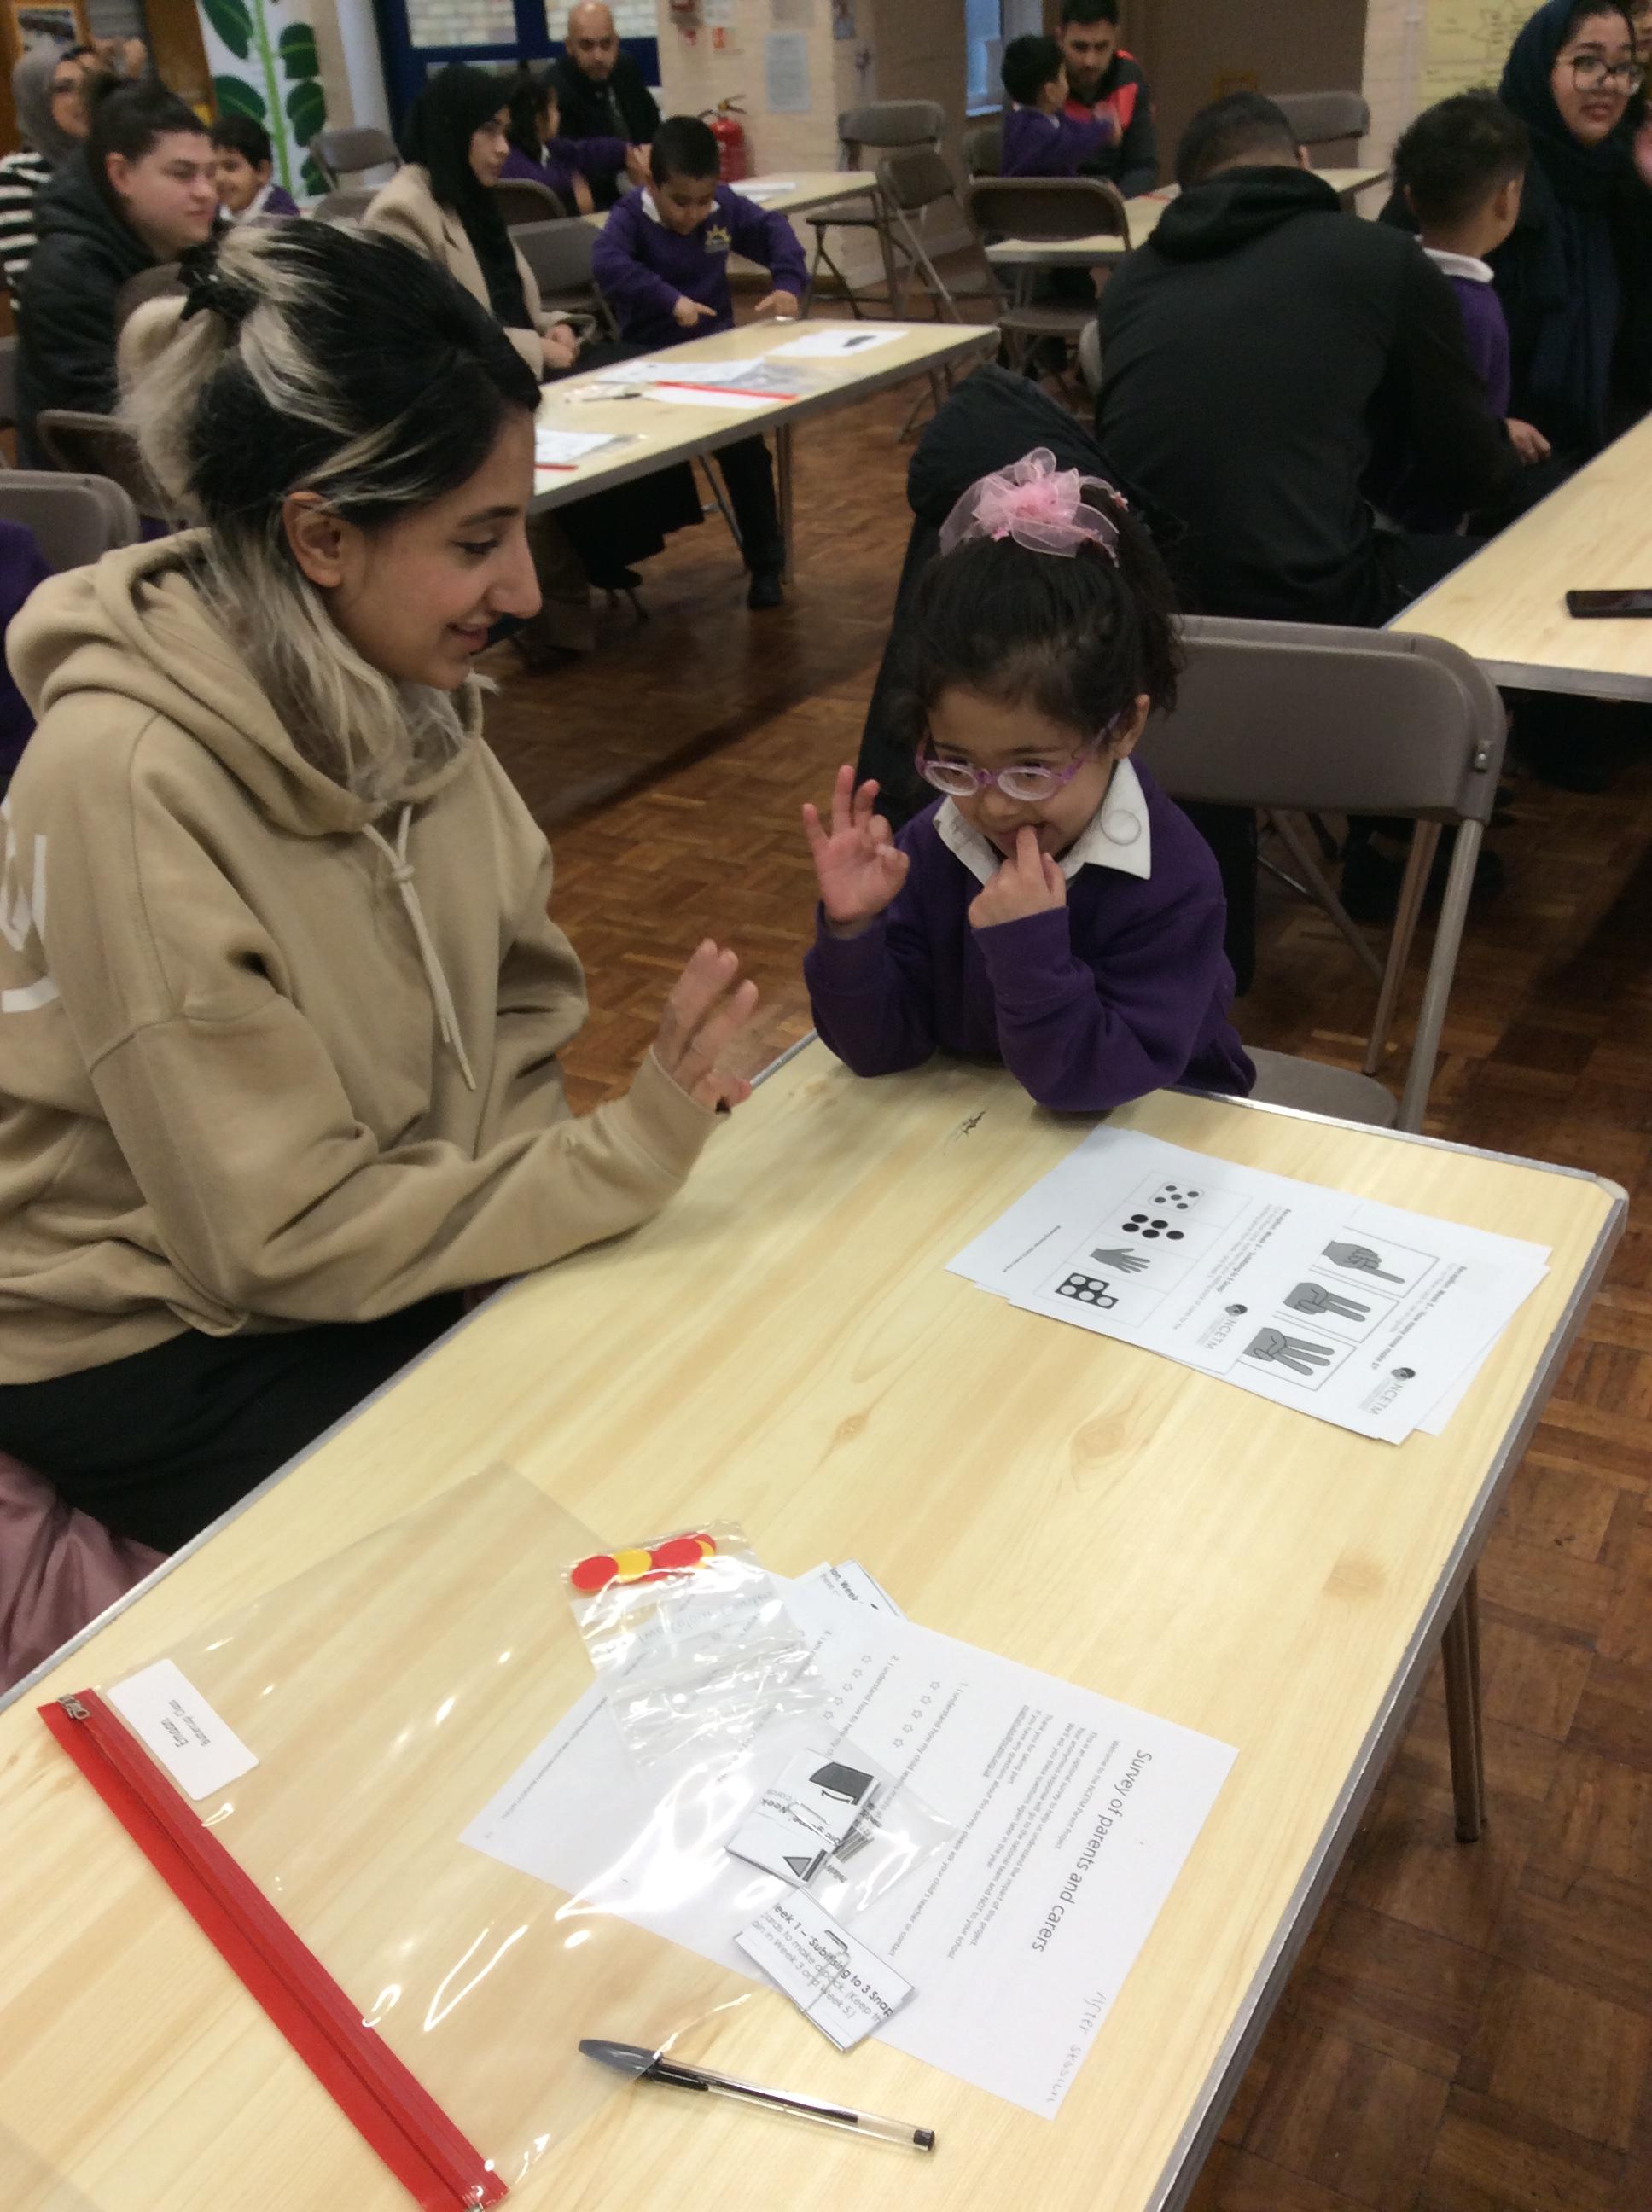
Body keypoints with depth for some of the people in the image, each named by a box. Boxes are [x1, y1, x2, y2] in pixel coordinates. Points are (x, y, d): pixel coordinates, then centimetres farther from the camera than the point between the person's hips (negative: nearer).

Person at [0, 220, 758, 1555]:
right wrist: (632, 1152, -25)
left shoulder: (402, 690, -7)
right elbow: (288, 1233, -24)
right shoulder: (127, 780, -28)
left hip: (394, 1255, 6)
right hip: (156, 1346, -6)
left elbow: (516, 998, 3)